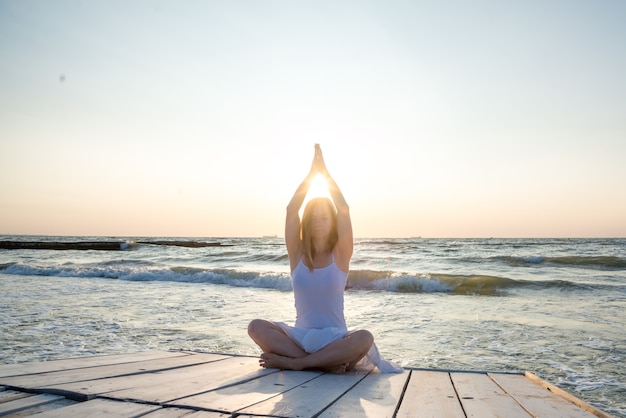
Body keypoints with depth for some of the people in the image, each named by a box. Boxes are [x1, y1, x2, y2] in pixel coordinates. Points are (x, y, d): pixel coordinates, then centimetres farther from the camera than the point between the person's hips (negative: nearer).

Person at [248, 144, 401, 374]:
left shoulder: (340, 255, -2)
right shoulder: (297, 253, 2)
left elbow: (344, 210, -14)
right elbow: (291, 210, -10)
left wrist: (325, 171, -7)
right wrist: (312, 171, -7)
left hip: (335, 337, -1)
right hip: (300, 336, 1)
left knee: (365, 338, -33)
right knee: (256, 327, -24)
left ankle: (291, 362, -24)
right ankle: (326, 362, -25)